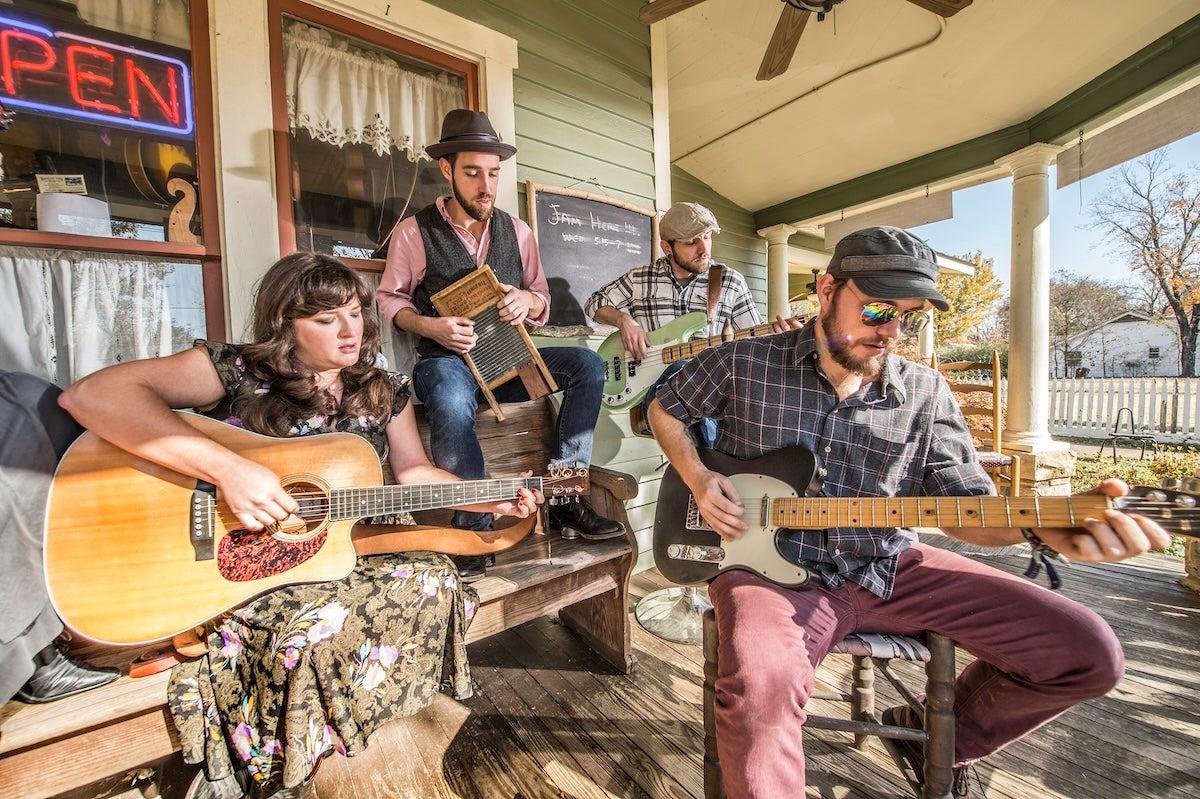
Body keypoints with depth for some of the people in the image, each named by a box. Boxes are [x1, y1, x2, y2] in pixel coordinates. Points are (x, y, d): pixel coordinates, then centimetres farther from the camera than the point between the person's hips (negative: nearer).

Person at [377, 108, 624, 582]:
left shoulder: (518, 232, 11)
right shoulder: (414, 232, 1)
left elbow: (542, 302, 14)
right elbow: (389, 299, 7)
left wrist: (529, 301, -11)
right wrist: (429, 326, -14)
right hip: (445, 358, -3)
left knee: (587, 364, -18)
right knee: (452, 406, -39)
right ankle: (473, 527, -21)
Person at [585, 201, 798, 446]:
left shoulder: (731, 282, 8)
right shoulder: (639, 278, 7)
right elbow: (595, 303, 15)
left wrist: (774, 332, -13)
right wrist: (624, 320, -5)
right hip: (652, 388, -1)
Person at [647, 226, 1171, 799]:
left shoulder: (925, 394, 2)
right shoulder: (742, 364, -7)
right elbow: (665, 408, 7)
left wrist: (1046, 522, -20)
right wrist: (698, 482, -9)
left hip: (888, 570, 5)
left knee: (1085, 650, 3)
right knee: (759, 683, -36)